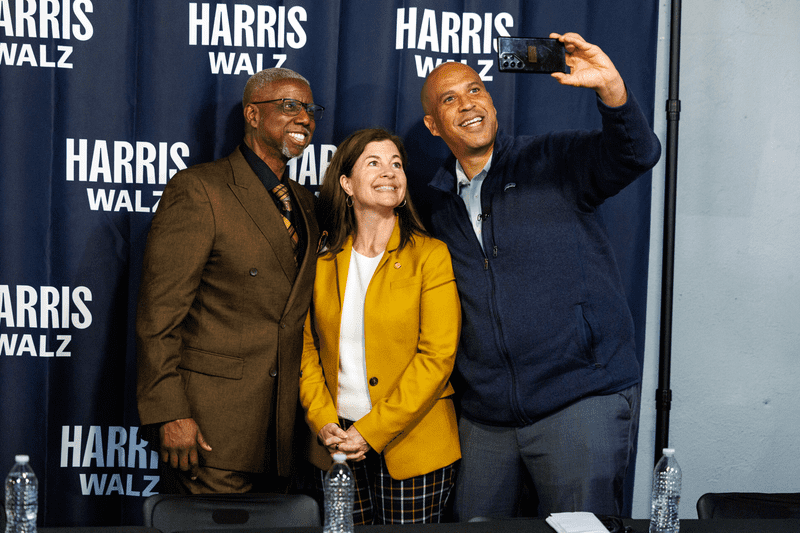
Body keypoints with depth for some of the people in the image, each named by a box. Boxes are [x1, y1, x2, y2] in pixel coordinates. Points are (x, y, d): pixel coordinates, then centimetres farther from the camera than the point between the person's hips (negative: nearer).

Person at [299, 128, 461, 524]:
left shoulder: (431, 256, -4)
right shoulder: (324, 261, 7)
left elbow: (436, 357, -10)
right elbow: (307, 348, 9)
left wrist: (371, 432, -13)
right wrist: (324, 423, -6)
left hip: (409, 446, -3)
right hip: (336, 446, 3)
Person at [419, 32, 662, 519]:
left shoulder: (556, 163, -1)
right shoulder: (436, 205, 12)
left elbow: (636, 155, -18)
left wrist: (611, 87, -36)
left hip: (583, 399, -4)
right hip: (485, 415, 5)